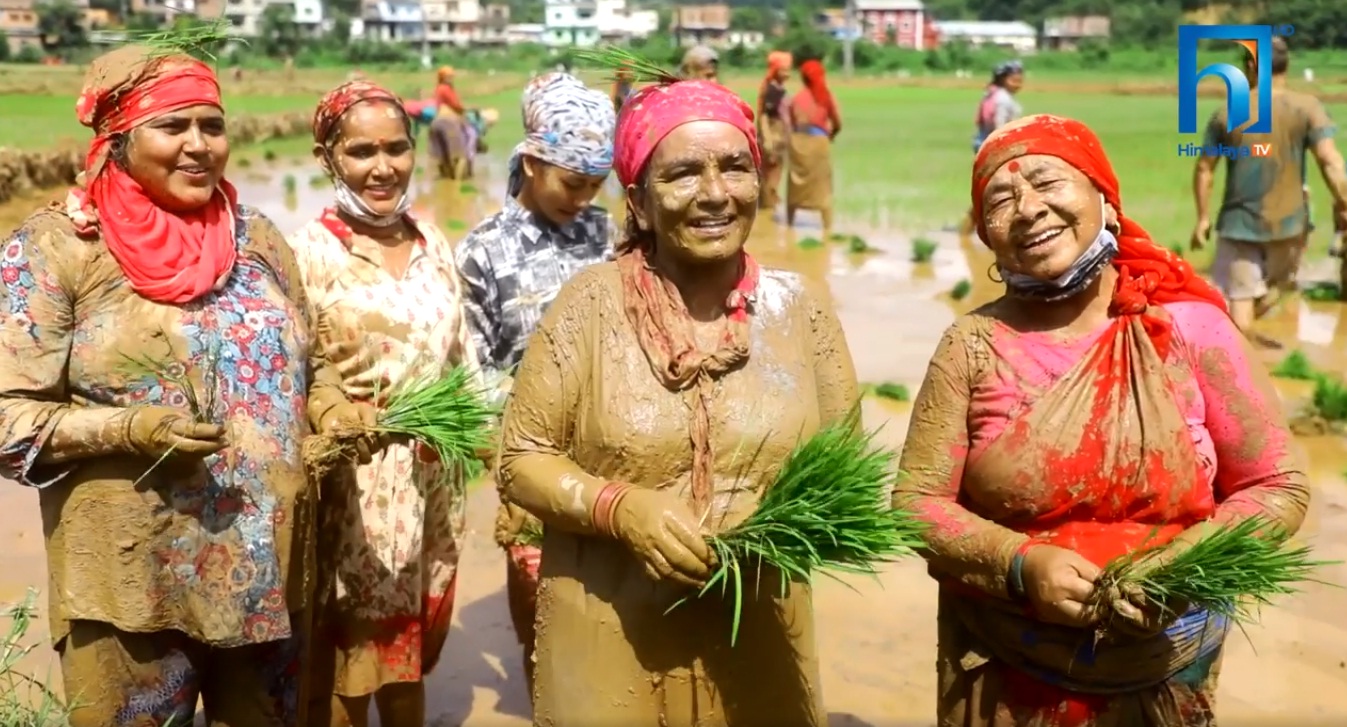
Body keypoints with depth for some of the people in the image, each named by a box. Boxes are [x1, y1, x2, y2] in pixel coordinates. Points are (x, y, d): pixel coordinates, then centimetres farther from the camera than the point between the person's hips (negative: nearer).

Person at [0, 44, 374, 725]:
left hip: (270, 570, 5)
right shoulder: (55, 247, -7)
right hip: (133, 583, -4)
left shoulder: (256, 235, 8)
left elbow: (307, 361, 17)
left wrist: (332, 407, -5)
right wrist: (131, 428, -23)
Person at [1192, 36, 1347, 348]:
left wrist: (1203, 217, 10)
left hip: (1239, 221, 0)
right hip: (1287, 220, 0)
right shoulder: (1307, 107, -7)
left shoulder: (1227, 112, -3)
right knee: (1275, 287, 24)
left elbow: (1204, 169, 1)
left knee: (1238, 296, 7)